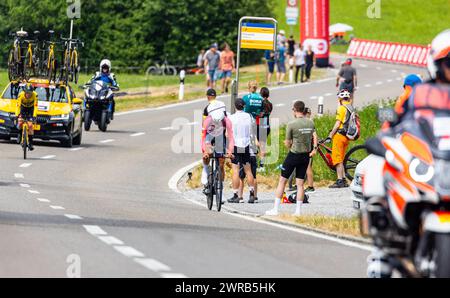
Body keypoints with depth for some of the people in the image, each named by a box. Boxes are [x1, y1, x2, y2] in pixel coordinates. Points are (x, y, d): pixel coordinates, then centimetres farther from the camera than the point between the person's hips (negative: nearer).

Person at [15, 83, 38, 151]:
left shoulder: (34, 95, -31)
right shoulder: (21, 95, -30)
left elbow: (35, 106, -30)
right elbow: (18, 106, -30)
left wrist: (34, 116, -39)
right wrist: (17, 115, -40)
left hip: (31, 108, -1)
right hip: (23, 108, 1)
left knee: (30, 125, -12)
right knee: (20, 122, -21)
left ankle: (30, 142, -3)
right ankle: (20, 134, 8)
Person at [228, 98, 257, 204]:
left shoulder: (231, 118, -8)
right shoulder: (249, 117, 2)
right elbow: (252, 134, 9)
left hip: (236, 145, -3)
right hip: (246, 146, 3)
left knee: (236, 171, -2)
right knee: (248, 170, 10)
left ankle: (235, 196, -2)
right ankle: (252, 194, 6)